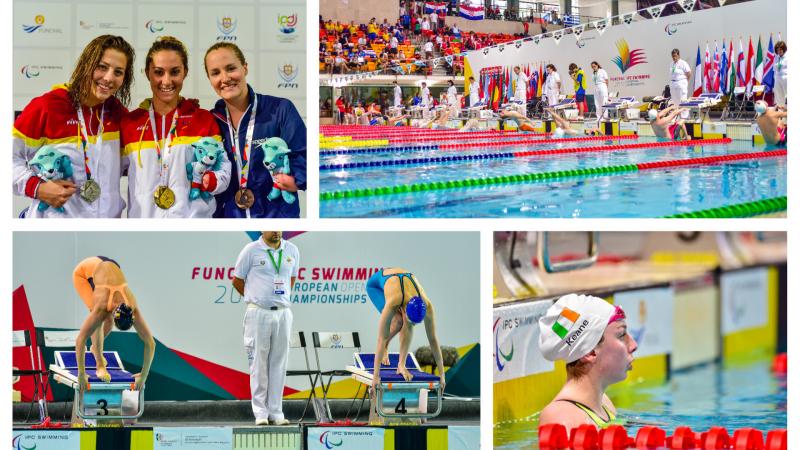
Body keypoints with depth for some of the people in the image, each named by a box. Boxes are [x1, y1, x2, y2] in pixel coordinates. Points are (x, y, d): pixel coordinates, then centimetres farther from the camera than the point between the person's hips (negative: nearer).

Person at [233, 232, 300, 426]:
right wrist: (256, 300, 9)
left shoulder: (292, 251, 7)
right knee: (258, 363, -1)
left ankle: (276, 413, 9)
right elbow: (237, 280, 4)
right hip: (258, 313, -3)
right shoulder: (251, 250, -4)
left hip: (283, 313, 3)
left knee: (279, 364, 4)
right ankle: (260, 413, 3)